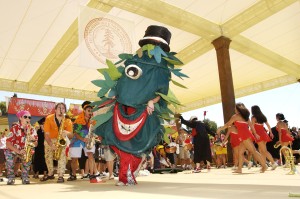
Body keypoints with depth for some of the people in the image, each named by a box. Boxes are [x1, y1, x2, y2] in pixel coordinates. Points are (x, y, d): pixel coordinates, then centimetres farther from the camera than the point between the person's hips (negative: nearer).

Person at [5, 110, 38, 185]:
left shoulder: (32, 129, -3)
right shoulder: (15, 127, -14)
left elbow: (35, 144, -2)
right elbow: (8, 143, -21)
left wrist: (33, 140, -25)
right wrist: (18, 151, -32)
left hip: (26, 150, 3)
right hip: (13, 150, -3)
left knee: (29, 155, -25)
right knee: (8, 153, -31)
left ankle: (25, 178, -11)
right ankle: (11, 178, -17)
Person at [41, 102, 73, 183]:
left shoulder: (67, 120, -19)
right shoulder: (49, 118, -21)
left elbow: (71, 135, -18)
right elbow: (46, 134, -22)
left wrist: (67, 133, -41)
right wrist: (51, 145, -34)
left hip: (61, 139, -1)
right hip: (49, 140, 1)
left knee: (62, 156, -18)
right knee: (48, 156, 1)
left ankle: (61, 176, -14)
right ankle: (50, 174, 21)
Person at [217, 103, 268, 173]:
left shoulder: (235, 116, 0)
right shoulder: (245, 116, 21)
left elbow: (227, 125, 4)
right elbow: (251, 125, 17)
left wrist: (220, 129, 15)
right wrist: (255, 134, 19)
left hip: (245, 136, -8)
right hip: (247, 135, 8)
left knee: (254, 151, -10)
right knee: (240, 152, 9)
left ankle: (264, 165, -12)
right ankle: (239, 169, 8)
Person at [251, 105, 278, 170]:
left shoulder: (253, 117, -6)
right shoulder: (262, 116, 14)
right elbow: (268, 125, 17)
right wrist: (270, 133, 23)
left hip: (259, 134, -7)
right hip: (264, 133, 7)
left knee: (264, 151, -6)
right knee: (261, 150, 13)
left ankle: (273, 163, -15)